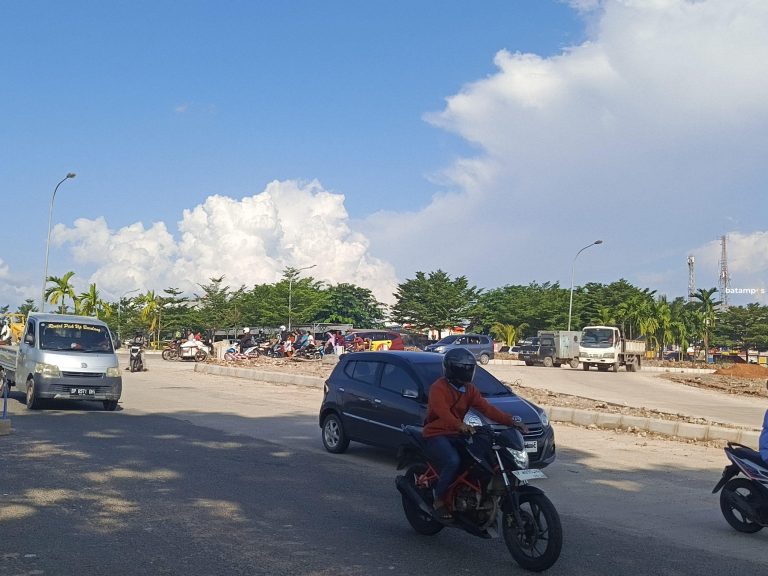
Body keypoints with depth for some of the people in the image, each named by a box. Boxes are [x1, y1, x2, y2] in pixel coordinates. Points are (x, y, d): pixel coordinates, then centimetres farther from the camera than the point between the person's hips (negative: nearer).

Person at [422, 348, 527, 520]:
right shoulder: (439, 387, -12)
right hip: (436, 435, -7)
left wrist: (511, 421, -14)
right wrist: (460, 425, -50)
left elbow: (486, 408, 1)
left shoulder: (469, 389, 12)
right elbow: (442, 411, -30)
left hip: (456, 435, 7)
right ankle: (439, 501, -15)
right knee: (453, 462, -33)